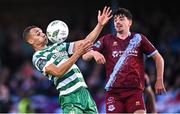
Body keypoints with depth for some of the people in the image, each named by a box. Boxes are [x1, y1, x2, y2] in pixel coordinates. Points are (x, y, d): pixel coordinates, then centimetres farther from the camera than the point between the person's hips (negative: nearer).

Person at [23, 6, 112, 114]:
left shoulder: (58, 46, 21)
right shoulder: (38, 57, -2)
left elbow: (85, 42, 19)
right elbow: (58, 72, -17)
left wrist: (100, 25, 9)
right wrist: (77, 54, -21)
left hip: (84, 92, 7)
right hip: (70, 98, -7)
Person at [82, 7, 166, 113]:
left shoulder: (138, 38, 9)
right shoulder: (107, 40, 11)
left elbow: (158, 58, 14)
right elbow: (85, 56, 6)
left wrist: (159, 80, 7)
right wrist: (94, 53, -17)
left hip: (135, 90, -1)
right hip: (113, 91, 1)